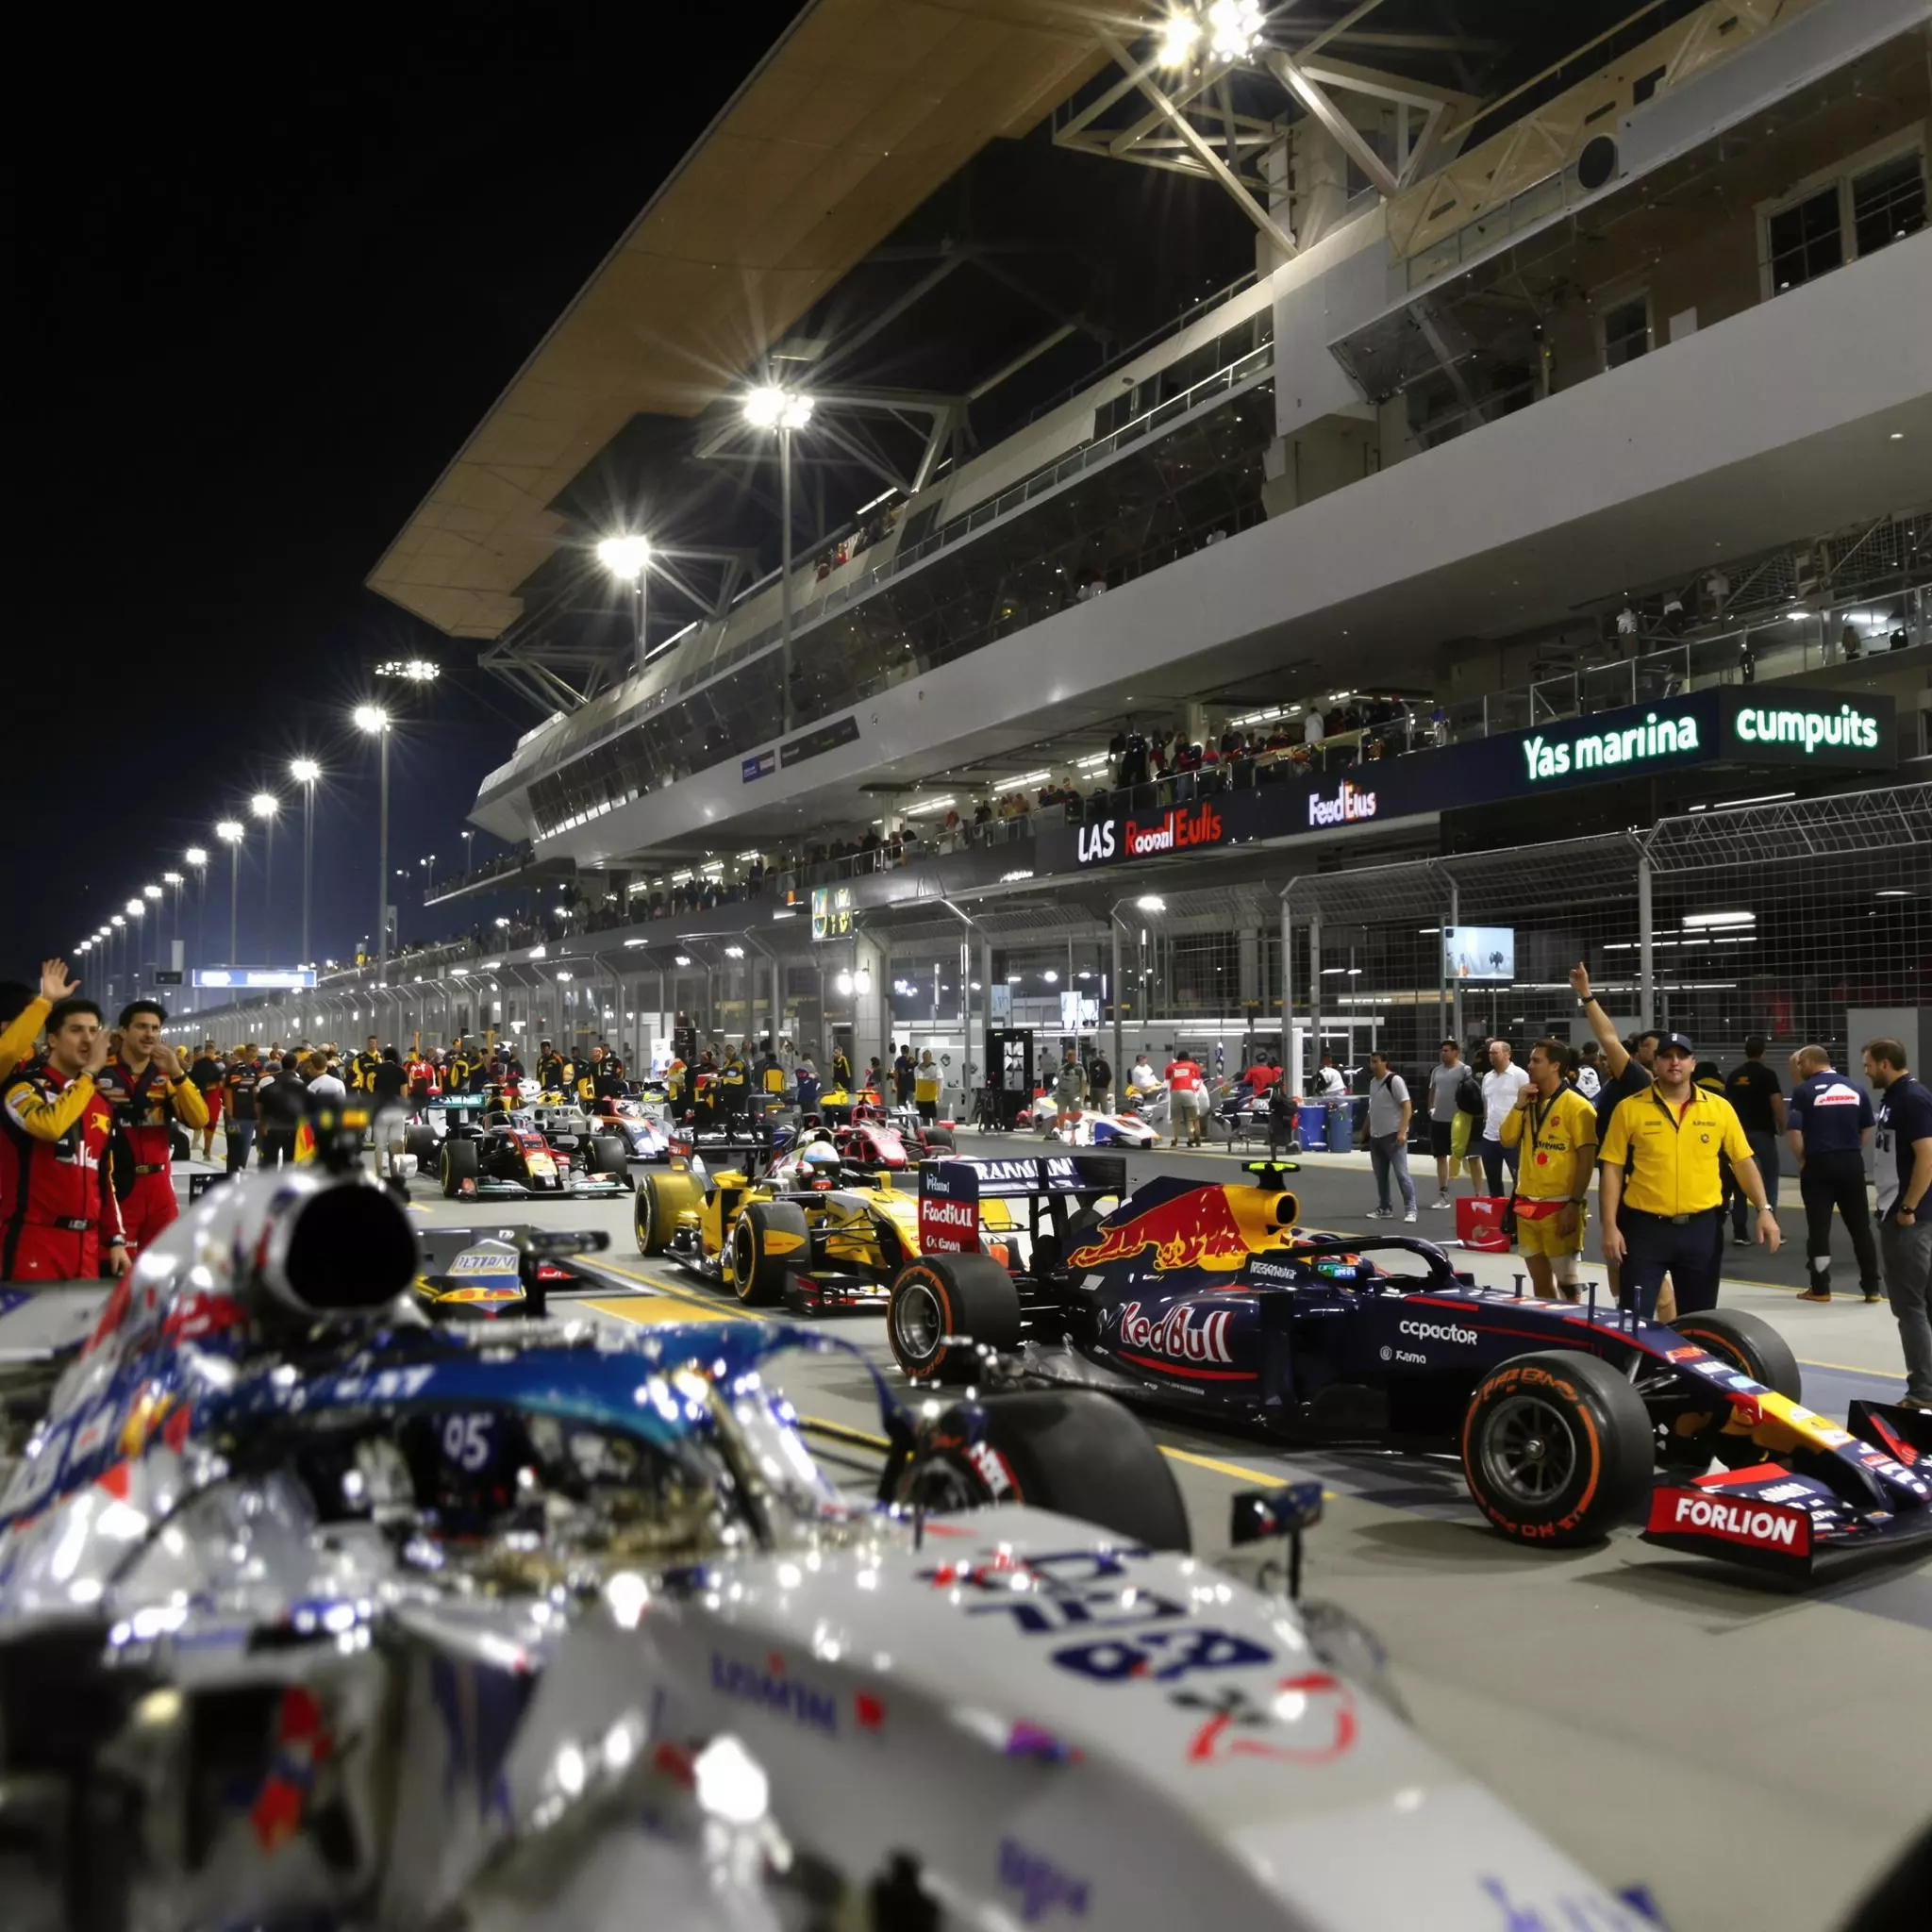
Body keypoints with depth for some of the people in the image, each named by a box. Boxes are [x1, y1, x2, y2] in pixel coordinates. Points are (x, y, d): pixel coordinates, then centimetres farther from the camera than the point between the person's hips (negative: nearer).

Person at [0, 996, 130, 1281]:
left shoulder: (99, 1102, 16)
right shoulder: (24, 1086, -5)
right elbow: (50, 1126, -27)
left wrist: (115, 1239, 16)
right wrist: (89, 1071, -15)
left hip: (86, 1244, 7)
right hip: (33, 1239, -7)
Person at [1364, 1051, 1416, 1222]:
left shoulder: (1395, 1080, -11)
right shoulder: (1373, 1081, 13)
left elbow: (1407, 1106, -14)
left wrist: (1402, 1132, -21)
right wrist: (1367, 1131, 21)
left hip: (1393, 1135, -8)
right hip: (1376, 1136, 8)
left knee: (1401, 1173, -8)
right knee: (1380, 1175, 11)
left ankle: (1410, 1209, -5)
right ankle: (1384, 1209, 20)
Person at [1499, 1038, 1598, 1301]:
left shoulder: (1577, 1106, -10)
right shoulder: (1529, 1103, 12)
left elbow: (1586, 1161, -13)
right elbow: (1507, 1140, 8)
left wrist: (1574, 1205, -18)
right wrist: (1519, 1106, -4)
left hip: (1559, 1207, -7)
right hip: (1527, 1206, 7)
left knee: (1566, 1282, -2)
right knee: (1540, 1280, 13)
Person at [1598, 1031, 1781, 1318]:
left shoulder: (1719, 1107, 3)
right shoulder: (1630, 1108, -2)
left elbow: (1743, 1161, 9)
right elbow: (1613, 1168, -1)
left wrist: (1764, 1210, -1)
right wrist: (1610, 1225, -6)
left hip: (1701, 1227, 2)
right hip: (1646, 1227, -2)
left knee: (1699, 1318, 12)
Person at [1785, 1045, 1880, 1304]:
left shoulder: (1804, 1090, -8)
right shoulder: (1856, 1089, 6)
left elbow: (1793, 1130, -14)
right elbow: (1867, 1130, 11)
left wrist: (1802, 1159, -1)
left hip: (1819, 1164, -4)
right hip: (1852, 1163, 4)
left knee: (1819, 1227, 3)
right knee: (1860, 1226, 11)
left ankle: (1820, 1288, 7)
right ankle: (1872, 1287, 14)